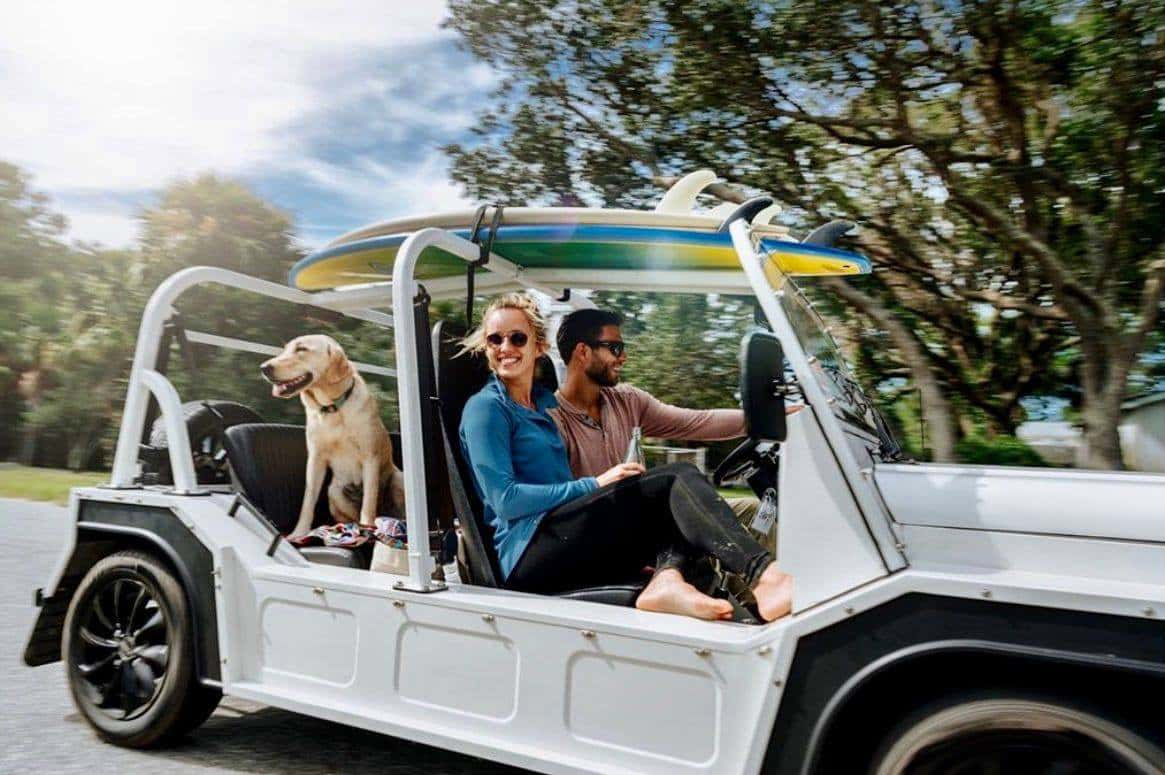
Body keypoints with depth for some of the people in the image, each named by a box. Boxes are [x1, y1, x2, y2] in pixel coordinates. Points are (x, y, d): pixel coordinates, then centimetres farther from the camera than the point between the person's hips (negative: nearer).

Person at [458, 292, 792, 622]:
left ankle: (667, 580, -33)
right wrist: (594, 485, -11)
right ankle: (764, 577, -34)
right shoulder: (485, 408, -2)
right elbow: (505, 500, -12)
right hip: (528, 555, -8)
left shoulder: (545, 402, 22)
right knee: (678, 479, -16)